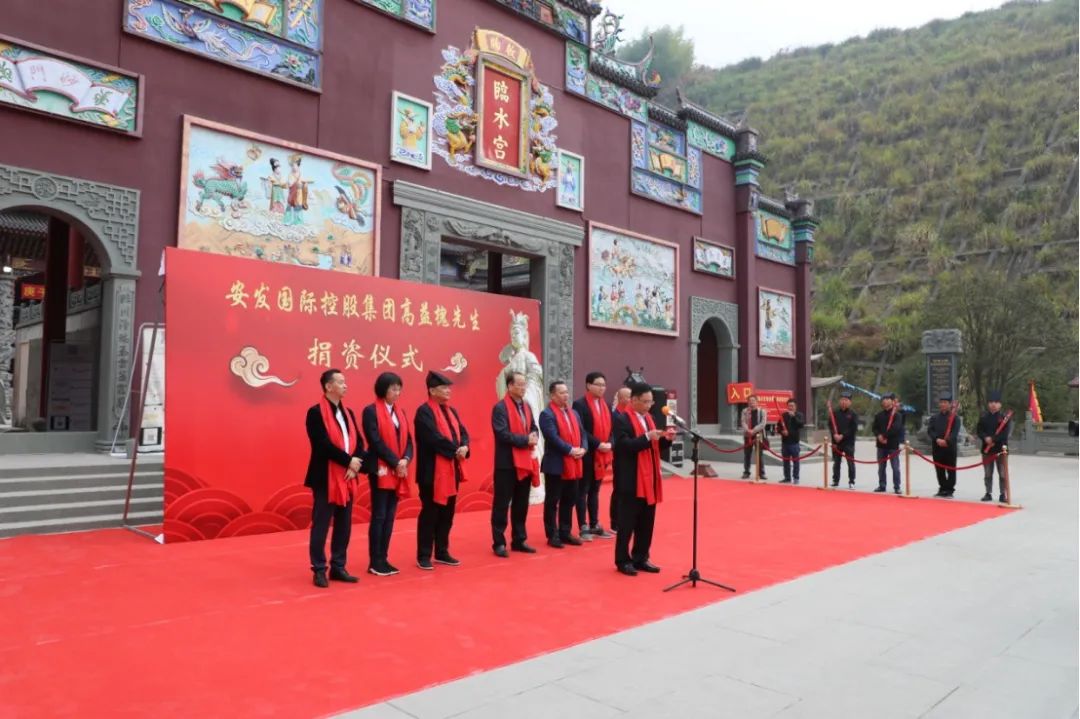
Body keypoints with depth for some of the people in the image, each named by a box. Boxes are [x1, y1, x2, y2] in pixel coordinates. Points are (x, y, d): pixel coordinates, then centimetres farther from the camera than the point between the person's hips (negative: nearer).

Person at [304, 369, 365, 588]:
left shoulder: (348, 413, 14)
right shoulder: (316, 412, -9)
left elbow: (359, 441, 9)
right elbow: (323, 444, -18)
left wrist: (356, 465, -8)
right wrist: (349, 460, -15)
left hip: (347, 478, 7)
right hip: (325, 478, -7)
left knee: (344, 526, 11)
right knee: (321, 525, 1)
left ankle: (338, 568, 20)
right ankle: (319, 570, 10)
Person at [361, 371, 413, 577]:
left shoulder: (399, 411, 14)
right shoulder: (370, 411, -7)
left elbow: (408, 439, 10)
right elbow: (376, 441, -14)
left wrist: (405, 460, -9)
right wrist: (395, 462, -15)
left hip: (399, 471, 7)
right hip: (381, 470, -7)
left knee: (390, 516, 9)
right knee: (379, 516, -2)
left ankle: (383, 559, 16)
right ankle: (374, 562, 6)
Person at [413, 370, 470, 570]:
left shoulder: (451, 411, 15)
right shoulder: (424, 411, -12)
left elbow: (463, 432, 8)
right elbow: (435, 438, -22)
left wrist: (464, 447, -13)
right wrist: (456, 450, -15)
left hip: (451, 469, 8)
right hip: (432, 471, -8)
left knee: (447, 513, 13)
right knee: (429, 513, -1)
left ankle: (442, 552, 23)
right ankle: (423, 556, 8)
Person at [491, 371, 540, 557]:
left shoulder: (526, 406, 12)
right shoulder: (500, 407, -12)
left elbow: (534, 428, 15)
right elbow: (502, 434, -20)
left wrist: (534, 438, -8)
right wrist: (526, 440, -18)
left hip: (526, 462, 7)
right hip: (507, 464, -7)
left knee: (521, 504, 14)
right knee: (502, 504, 0)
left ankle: (519, 540, 24)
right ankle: (499, 542, 9)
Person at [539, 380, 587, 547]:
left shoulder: (574, 413, 15)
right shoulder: (547, 414, -10)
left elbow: (582, 433, 12)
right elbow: (553, 438, -19)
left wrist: (582, 448, -6)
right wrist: (570, 450, -19)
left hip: (573, 465, 8)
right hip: (555, 465, -8)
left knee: (569, 500, 13)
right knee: (552, 501, 2)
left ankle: (565, 533, 23)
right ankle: (552, 535, 9)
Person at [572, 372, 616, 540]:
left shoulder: (606, 405, 13)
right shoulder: (579, 404, -9)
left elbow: (611, 428, 12)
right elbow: (580, 430, -16)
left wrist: (609, 444, -6)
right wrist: (598, 444, -19)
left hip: (602, 455, 7)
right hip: (587, 454, -7)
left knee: (595, 491, 14)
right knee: (583, 490, 1)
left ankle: (595, 525, 20)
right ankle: (584, 527, 6)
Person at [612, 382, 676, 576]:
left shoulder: (648, 418, 13)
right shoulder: (621, 419, -12)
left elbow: (655, 444, 14)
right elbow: (625, 446, -21)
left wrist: (666, 439, -5)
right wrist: (647, 437, -28)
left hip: (649, 479, 8)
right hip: (631, 481, -8)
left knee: (647, 522, 13)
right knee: (627, 522, 2)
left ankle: (640, 558, 24)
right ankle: (623, 560, 14)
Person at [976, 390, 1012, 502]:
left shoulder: (1005, 417, -2)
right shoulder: (983, 417, 7)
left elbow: (1005, 432, -10)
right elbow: (979, 430, 3)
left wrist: (993, 439, -18)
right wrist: (986, 438, -15)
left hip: (1001, 449, -2)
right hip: (986, 449, 3)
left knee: (1002, 473, 0)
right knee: (987, 473, 8)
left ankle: (1003, 494, 7)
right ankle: (988, 493, 16)